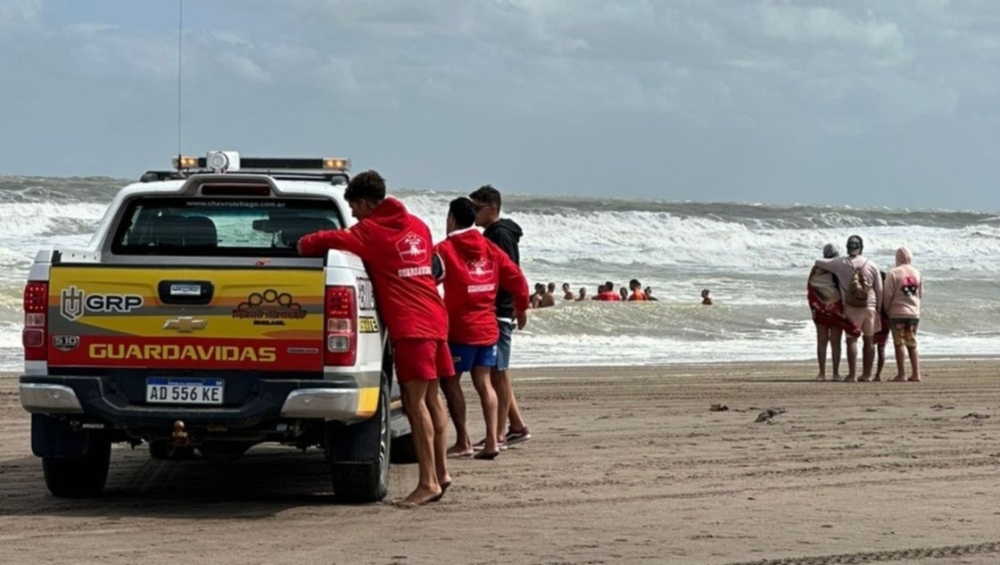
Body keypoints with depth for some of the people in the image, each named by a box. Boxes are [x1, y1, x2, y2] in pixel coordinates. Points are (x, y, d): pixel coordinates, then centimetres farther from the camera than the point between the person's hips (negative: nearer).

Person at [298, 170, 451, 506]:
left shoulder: (370, 231, -6)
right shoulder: (416, 226, 16)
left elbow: (320, 242, -14)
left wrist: (304, 246, 9)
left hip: (410, 325, -8)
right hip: (434, 318, 8)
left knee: (415, 402, -9)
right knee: (430, 398, 13)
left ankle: (428, 482, -12)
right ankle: (440, 473, 17)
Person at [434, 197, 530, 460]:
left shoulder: (445, 250, -9)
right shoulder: (490, 248, 9)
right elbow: (516, 278, 10)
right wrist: (521, 308, 23)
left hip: (460, 328, -6)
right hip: (488, 327, 6)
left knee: (450, 381, 3)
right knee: (483, 382, 8)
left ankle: (463, 442, 1)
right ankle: (492, 440, -1)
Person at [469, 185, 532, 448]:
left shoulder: (500, 235, -12)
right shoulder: (492, 234, 18)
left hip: (497, 314, -10)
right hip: (494, 313, 10)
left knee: (498, 373, -7)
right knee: (498, 373, 14)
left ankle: (498, 435, -5)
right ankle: (517, 426, 20)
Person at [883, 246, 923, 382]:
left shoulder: (893, 273, -10)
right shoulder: (917, 273, 6)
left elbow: (888, 295, -9)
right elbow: (920, 294, 11)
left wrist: (886, 310, 4)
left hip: (898, 312, -5)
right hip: (914, 313, 5)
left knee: (899, 344, 0)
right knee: (912, 344, 11)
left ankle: (901, 374, -3)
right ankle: (916, 374, 6)